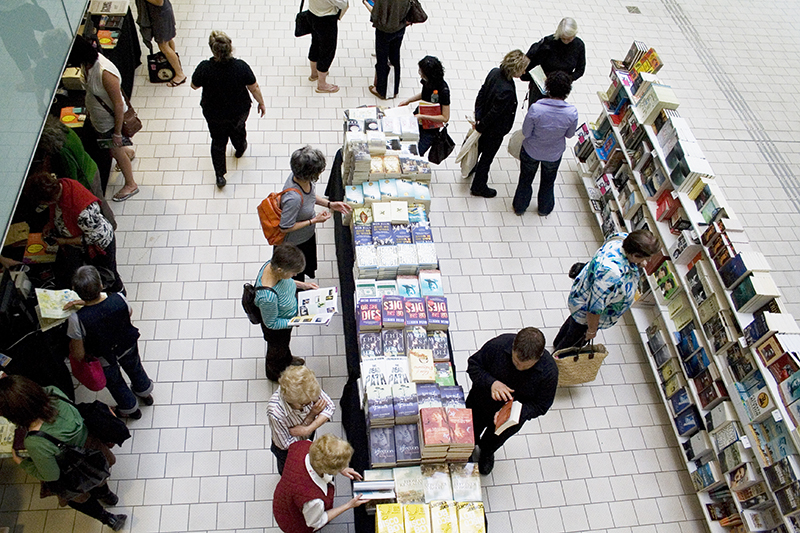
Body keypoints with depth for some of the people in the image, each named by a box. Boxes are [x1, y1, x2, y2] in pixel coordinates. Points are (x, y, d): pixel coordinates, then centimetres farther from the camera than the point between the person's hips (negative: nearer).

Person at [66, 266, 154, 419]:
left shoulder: (76, 319, -39)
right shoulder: (119, 299, -34)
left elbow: (78, 355, -24)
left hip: (104, 360, -1)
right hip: (128, 347, 2)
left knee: (115, 383, 30)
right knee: (135, 368, 35)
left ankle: (131, 409, 58)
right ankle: (145, 393, 65)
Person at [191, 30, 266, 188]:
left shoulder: (204, 68, -29)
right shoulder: (241, 67, -29)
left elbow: (194, 85, -10)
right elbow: (254, 88, -15)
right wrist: (261, 103, 4)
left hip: (214, 114, -1)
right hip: (239, 111, 1)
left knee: (218, 142, 21)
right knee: (238, 130, 34)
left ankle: (220, 176, 26)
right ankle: (240, 149, 64)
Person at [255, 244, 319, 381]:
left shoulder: (273, 264, -27)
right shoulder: (268, 297, -48)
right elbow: (271, 323, -29)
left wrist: (301, 285, -7)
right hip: (276, 330, -6)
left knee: (285, 343, 38)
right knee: (277, 350, 29)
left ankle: (287, 360, 71)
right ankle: (274, 374, 62)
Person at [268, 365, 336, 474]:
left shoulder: (310, 387, -37)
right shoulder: (275, 413, -47)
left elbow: (330, 406, -21)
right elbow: (286, 444, -31)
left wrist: (307, 429, -35)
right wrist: (312, 415, -35)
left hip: (308, 436, 4)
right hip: (288, 450, -3)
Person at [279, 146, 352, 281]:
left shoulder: (301, 177, -21)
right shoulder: (293, 198, -46)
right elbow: (285, 227, -32)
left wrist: (330, 204, -8)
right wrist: (314, 220, -27)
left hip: (308, 234, 8)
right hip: (296, 244, -7)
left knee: (309, 267, 36)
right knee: (297, 278, 25)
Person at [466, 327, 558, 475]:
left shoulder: (549, 372, -35)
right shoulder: (498, 344, -37)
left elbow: (540, 406, -22)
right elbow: (473, 365, -21)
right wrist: (491, 382, -40)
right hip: (480, 403, 0)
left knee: (494, 440, 33)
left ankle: (486, 453, 70)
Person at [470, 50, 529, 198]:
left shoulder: (494, 72, -14)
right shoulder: (507, 91, -39)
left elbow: (481, 95, -6)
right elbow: (494, 113, -29)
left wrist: (478, 118, -4)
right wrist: (480, 126, -12)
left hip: (485, 125, 8)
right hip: (495, 130, -8)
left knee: (479, 146, 33)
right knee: (487, 156, 14)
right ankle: (478, 187, 34)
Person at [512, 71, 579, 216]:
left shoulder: (535, 109, -34)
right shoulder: (572, 112, -27)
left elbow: (525, 132, -20)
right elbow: (570, 135, -10)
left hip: (531, 151, -1)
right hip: (554, 154, 1)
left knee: (525, 179, 27)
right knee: (548, 182, 30)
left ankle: (519, 207, 49)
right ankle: (544, 208, 53)